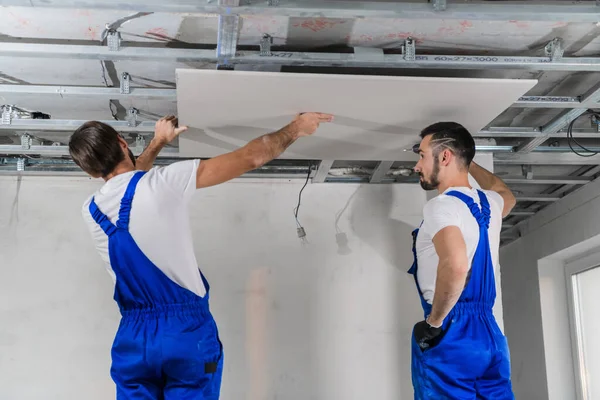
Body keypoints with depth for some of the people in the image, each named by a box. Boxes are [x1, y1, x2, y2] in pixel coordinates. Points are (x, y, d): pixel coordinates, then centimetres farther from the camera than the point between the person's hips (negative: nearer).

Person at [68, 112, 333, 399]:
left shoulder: (91, 211, 4)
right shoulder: (163, 182, -13)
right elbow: (250, 158, -8)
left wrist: (158, 142, 39)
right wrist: (296, 128, 7)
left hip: (132, 337, 4)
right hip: (187, 332, -4)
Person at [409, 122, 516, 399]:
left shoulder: (441, 205, -11)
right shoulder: (490, 203, 14)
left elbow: (455, 264, -31)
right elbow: (506, 194, 42)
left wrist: (434, 322, -18)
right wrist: (467, 162, 45)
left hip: (450, 336, -8)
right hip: (490, 334, 8)